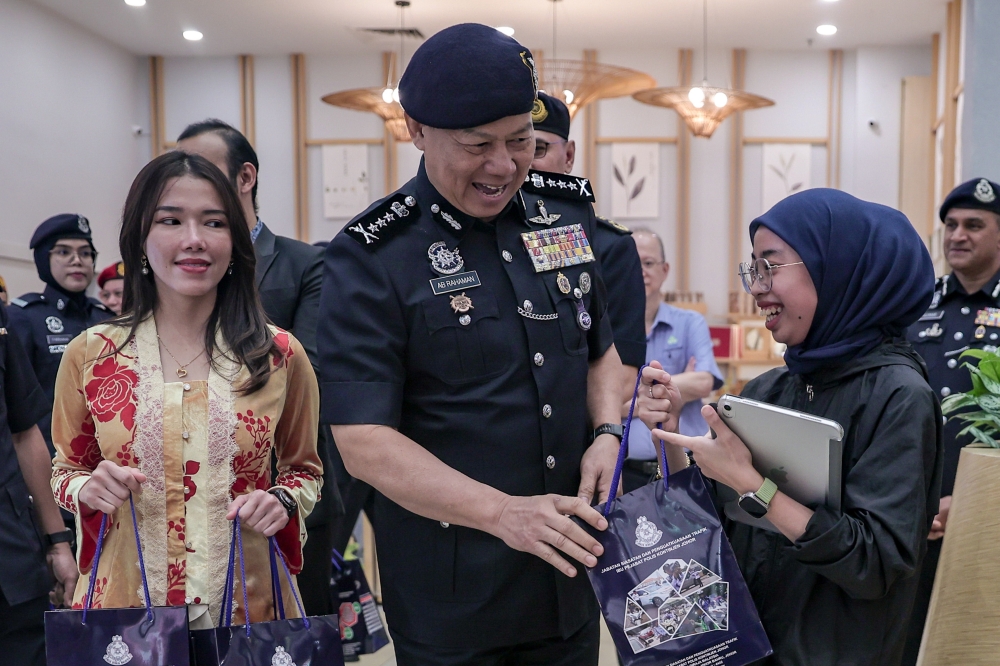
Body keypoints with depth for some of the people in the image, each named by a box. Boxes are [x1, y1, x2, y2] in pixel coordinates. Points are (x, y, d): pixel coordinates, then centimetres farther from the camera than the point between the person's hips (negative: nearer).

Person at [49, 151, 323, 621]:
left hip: (247, 604, 0)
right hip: (124, 604, 0)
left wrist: (283, 502, -11)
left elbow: (303, 469, 10)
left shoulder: (281, 356, -4)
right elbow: (65, 472, 9)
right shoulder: (88, 355, -3)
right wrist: (88, 490, -12)